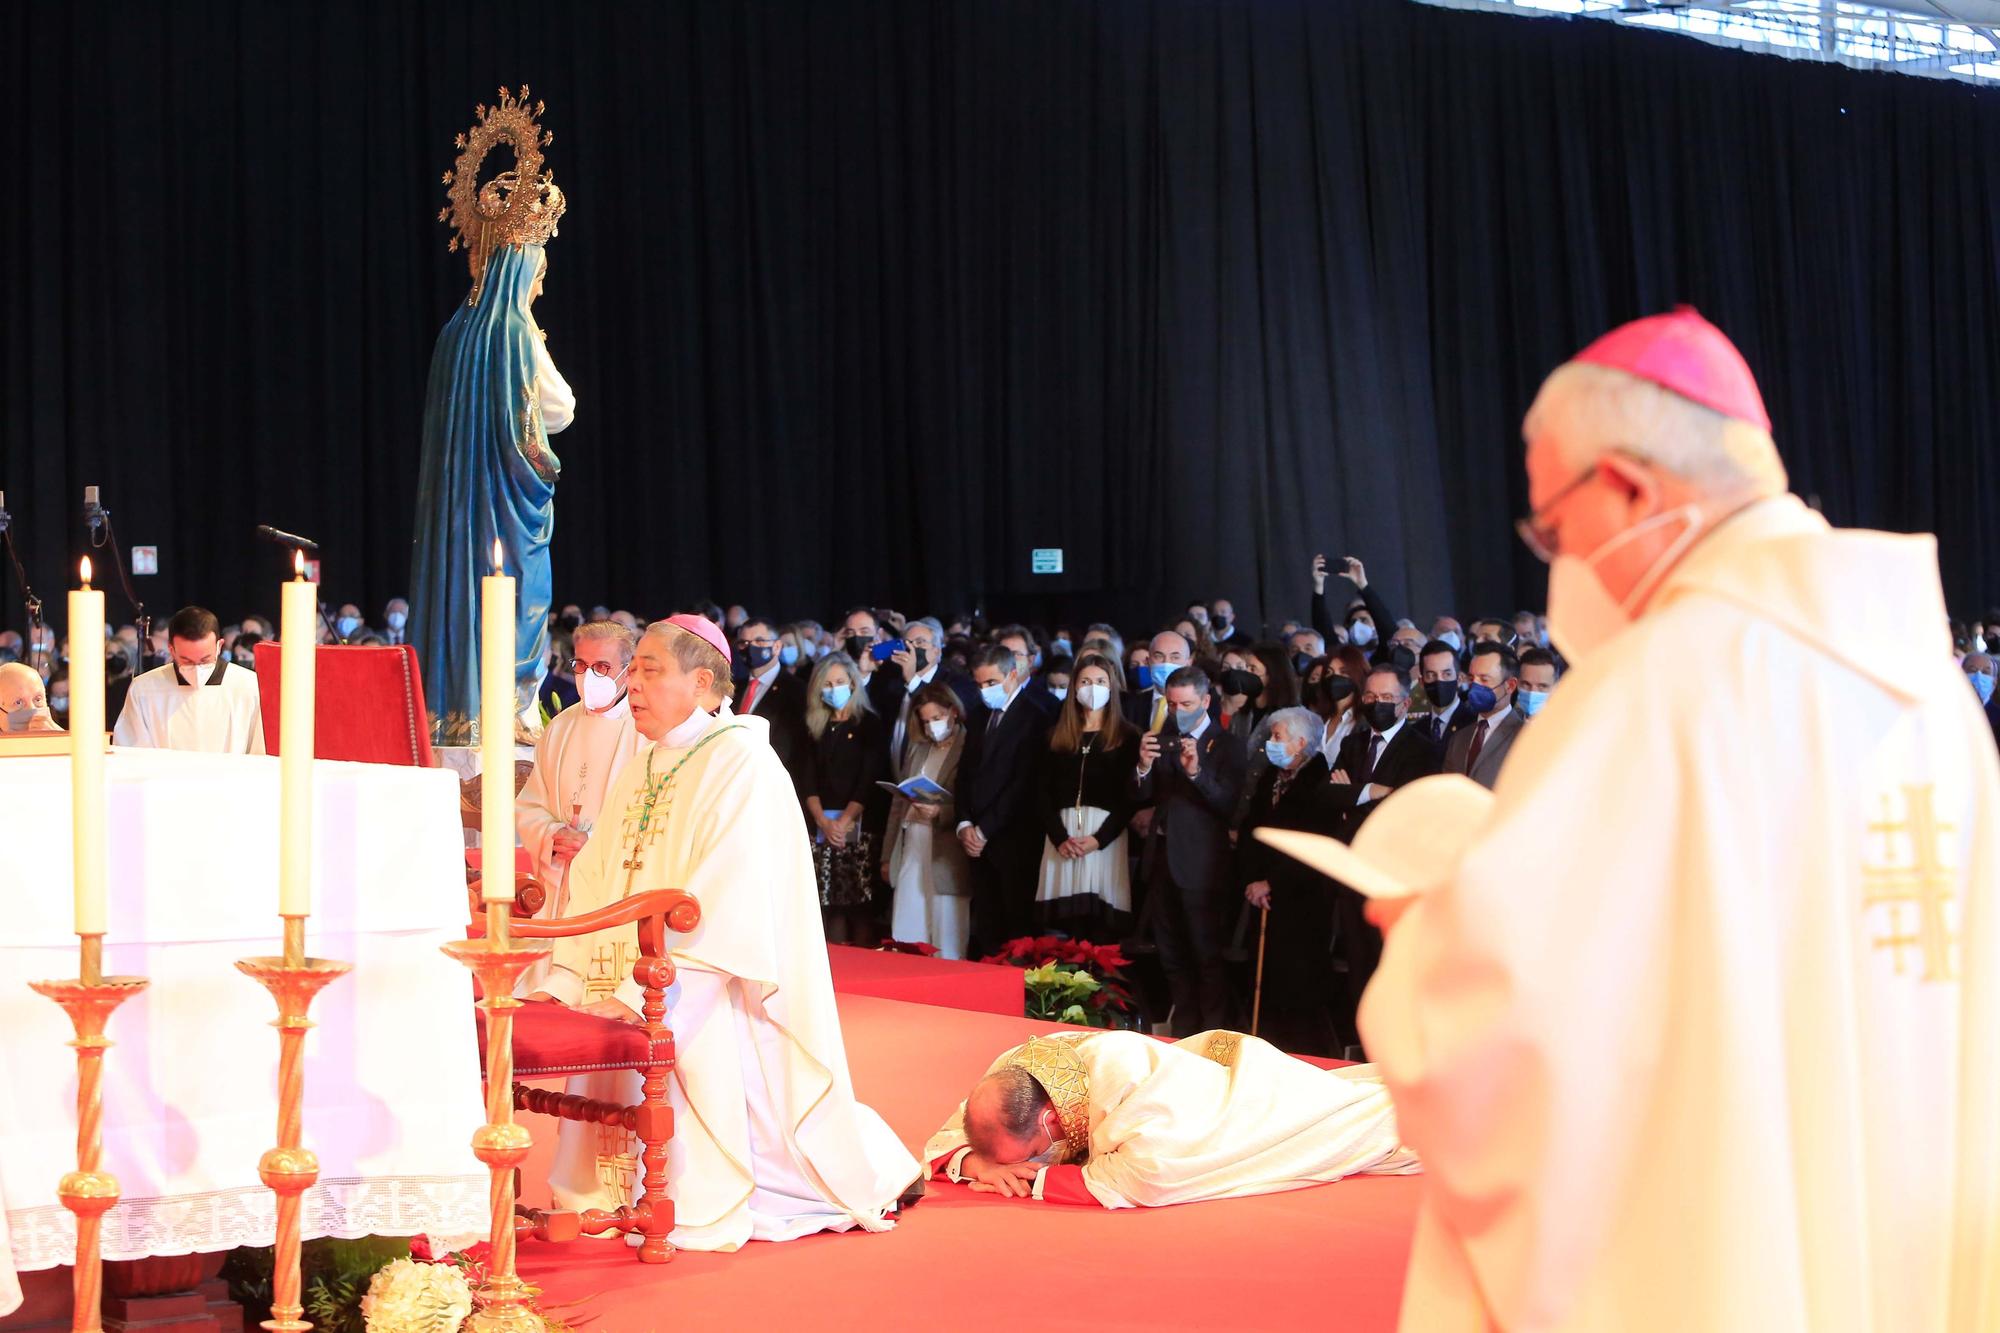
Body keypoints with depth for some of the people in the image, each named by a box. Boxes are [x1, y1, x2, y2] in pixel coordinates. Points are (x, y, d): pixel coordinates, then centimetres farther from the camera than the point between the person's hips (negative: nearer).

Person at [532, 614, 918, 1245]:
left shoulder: (741, 763, -9)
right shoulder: (638, 767, 16)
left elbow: (723, 903, -19)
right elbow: (596, 882, 11)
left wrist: (646, 988, -26)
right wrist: (564, 978, -3)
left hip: (712, 1006, -7)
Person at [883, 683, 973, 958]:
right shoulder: (916, 748, 17)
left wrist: (940, 813, -20)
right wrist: (887, 856, 16)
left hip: (946, 856, -6)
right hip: (910, 850, 6)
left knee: (946, 947, -4)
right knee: (905, 938, 3)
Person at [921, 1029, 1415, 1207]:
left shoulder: (1124, 1075, -47)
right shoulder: (1009, 1074, -27)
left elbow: (1142, 1181, -48)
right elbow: (944, 1142, -16)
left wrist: (1032, 1176, -43)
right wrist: (980, 1163, -38)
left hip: (1253, 1086, -6)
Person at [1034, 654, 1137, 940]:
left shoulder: (1126, 737, 6)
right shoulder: (1057, 736, 15)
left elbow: (1130, 797, 0)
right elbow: (1045, 793, 9)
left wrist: (1099, 839, -12)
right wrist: (1059, 838, -7)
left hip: (1105, 835, -2)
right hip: (1062, 834, 2)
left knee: (1102, 931, -9)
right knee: (1066, 929, -4)